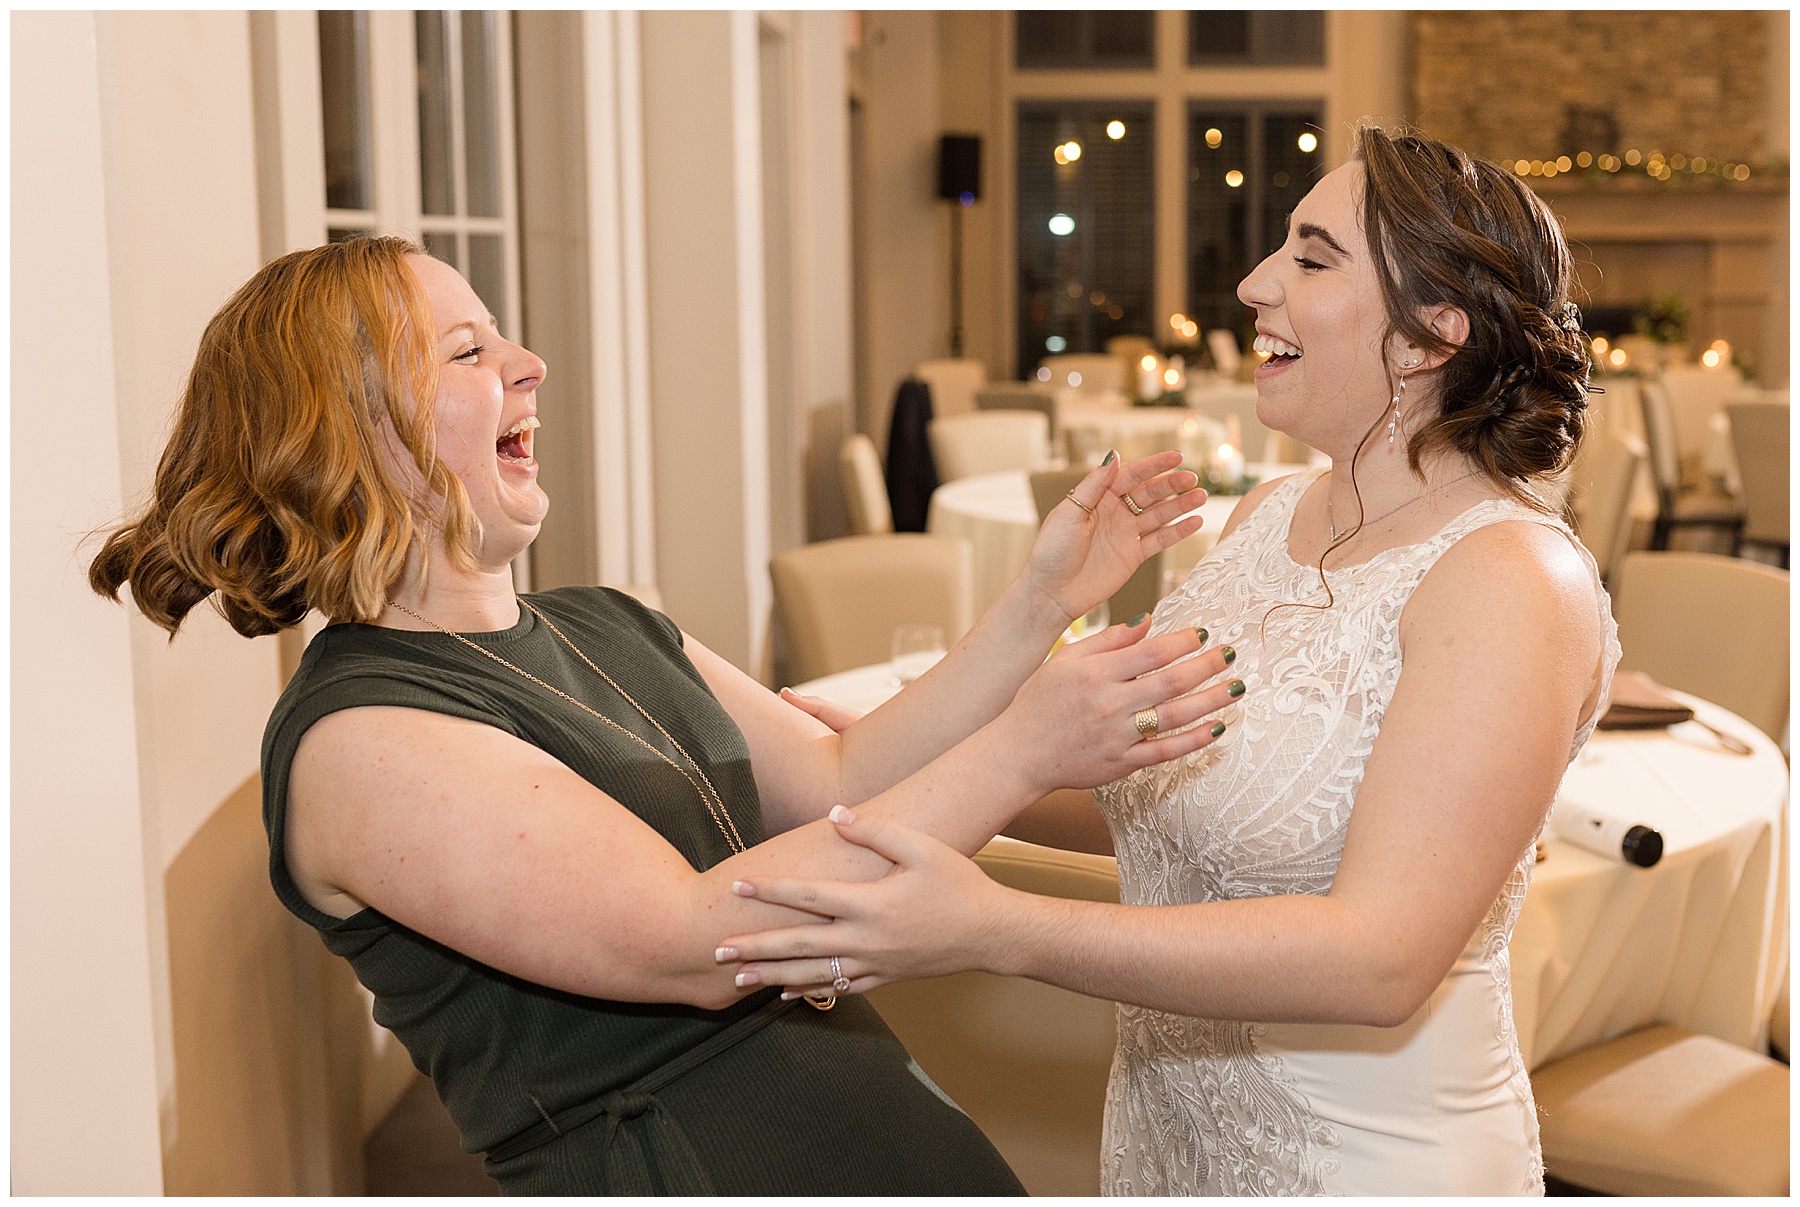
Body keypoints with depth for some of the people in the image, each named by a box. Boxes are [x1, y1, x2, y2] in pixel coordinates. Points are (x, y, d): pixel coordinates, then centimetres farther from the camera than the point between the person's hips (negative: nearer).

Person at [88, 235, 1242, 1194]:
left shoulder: (607, 627, 10)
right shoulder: (356, 736, -17)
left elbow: (836, 784, 8)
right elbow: (698, 943, -24)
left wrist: (1040, 605, 0)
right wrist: (1026, 748, -24)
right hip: (679, 1166, -7)